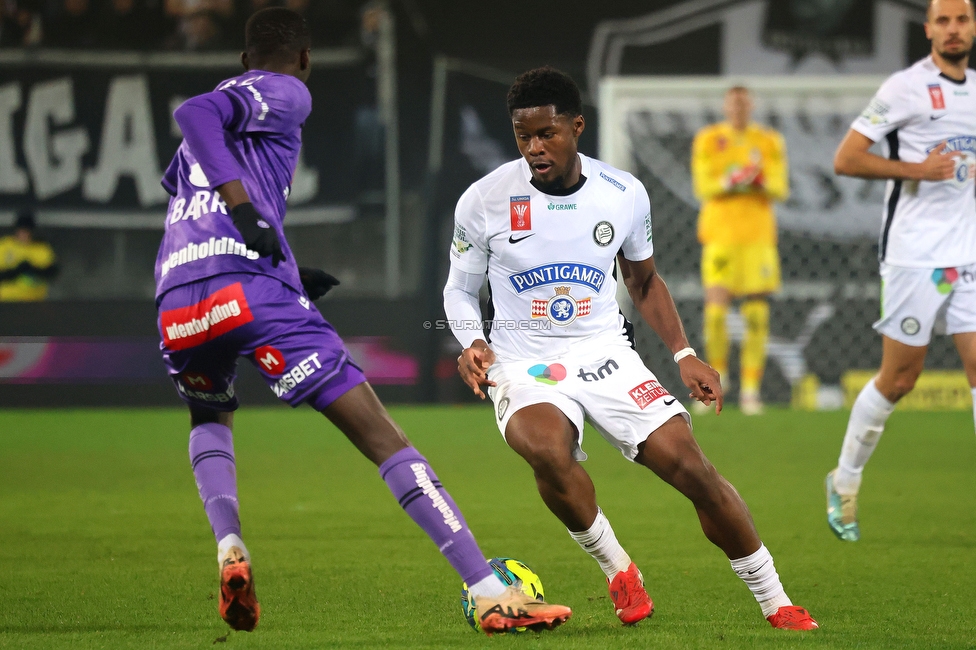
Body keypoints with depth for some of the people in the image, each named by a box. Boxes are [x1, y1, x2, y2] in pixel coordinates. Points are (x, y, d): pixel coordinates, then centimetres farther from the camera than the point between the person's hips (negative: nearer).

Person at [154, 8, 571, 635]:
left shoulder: (226, 99, 33)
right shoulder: (287, 94, 11)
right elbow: (195, 112, -9)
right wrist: (241, 206, -18)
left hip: (176, 305, 6)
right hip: (253, 287, -6)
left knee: (212, 419, 37)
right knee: (382, 435, -5)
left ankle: (229, 545, 8)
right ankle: (491, 594, -12)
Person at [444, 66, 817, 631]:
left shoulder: (625, 195, 0)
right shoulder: (485, 202, -7)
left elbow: (645, 280, 17)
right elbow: (461, 289, 8)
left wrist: (683, 353, 6)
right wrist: (473, 344, -12)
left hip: (605, 353, 2)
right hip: (524, 367, -2)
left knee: (690, 465, -13)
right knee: (550, 450, -36)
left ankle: (776, 604, 2)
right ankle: (618, 570, -11)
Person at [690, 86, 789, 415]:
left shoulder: (770, 142, 9)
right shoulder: (708, 140, 5)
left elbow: (780, 188, 5)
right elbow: (703, 187, -1)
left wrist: (762, 181, -16)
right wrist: (730, 182, -19)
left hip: (758, 236, 1)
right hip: (719, 234, -1)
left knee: (757, 316, -4)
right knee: (715, 311, -11)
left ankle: (750, 390, 2)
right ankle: (717, 378, 11)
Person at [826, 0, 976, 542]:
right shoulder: (906, 88, -8)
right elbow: (845, 158, -11)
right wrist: (916, 169, -19)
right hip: (914, 254, -5)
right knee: (898, 380, 0)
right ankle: (844, 483, 20)